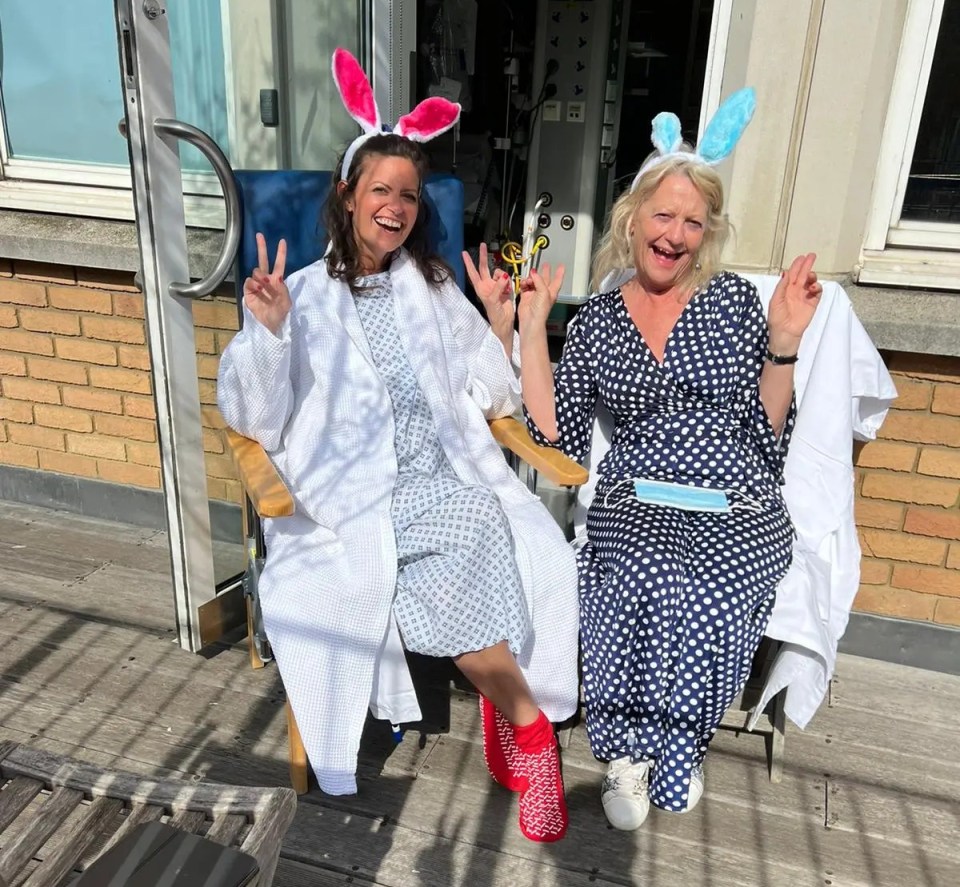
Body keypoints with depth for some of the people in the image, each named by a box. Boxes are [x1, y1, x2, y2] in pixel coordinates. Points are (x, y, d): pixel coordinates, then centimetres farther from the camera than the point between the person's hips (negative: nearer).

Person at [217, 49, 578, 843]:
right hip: (355, 497, -2)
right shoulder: (303, 295, 9)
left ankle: (517, 719, -4)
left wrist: (501, 326, 2)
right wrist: (267, 330, -13)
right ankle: (528, 720, -5)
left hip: (451, 479, 3)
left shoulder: (435, 287, 17)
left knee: (535, 559, -27)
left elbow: (496, 398, 18)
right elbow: (254, 419, 2)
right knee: (443, 583, -30)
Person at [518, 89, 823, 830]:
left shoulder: (735, 301, 5)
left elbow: (767, 436, 4)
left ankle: (637, 748, -1)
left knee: (692, 598, -30)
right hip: (635, 511, 1)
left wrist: (784, 343, -9)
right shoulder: (595, 321, 9)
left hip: (738, 516, 0)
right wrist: (531, 325, 0)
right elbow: (557, 437, 0)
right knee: (653, 585, -32)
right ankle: (658, 750, -4)